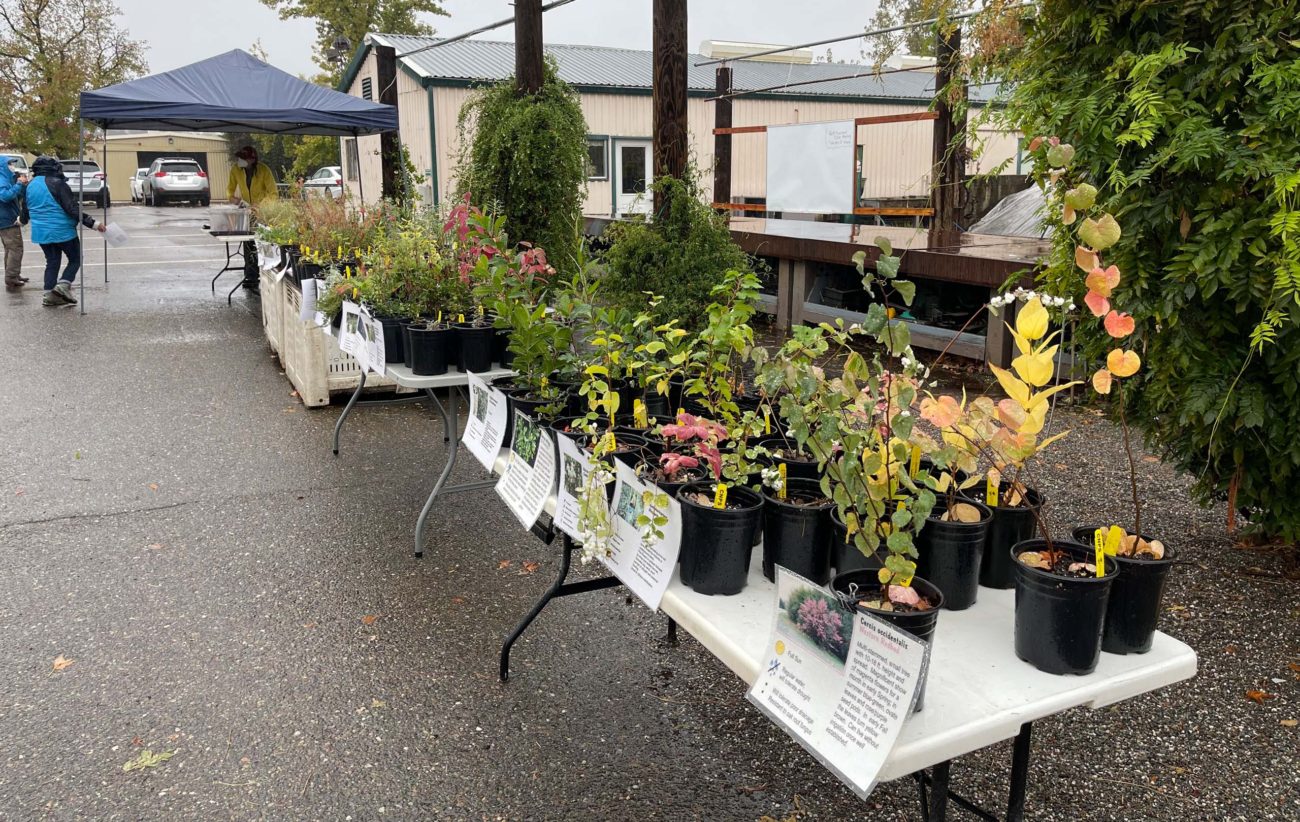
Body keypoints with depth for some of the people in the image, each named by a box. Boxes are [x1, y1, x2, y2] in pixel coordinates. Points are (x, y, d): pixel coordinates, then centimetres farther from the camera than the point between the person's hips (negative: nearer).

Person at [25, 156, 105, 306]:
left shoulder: (30, 186, 10)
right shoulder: (57, 183, -15)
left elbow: (27, 209, 23)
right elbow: (72, 209, -21)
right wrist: (93, 223, -21)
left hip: (41, 232, 7)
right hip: (62, 231, -7)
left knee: (52, 262, 15)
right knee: (75, 259, 8)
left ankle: (49, 294, 9)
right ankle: (63, 285, -11)